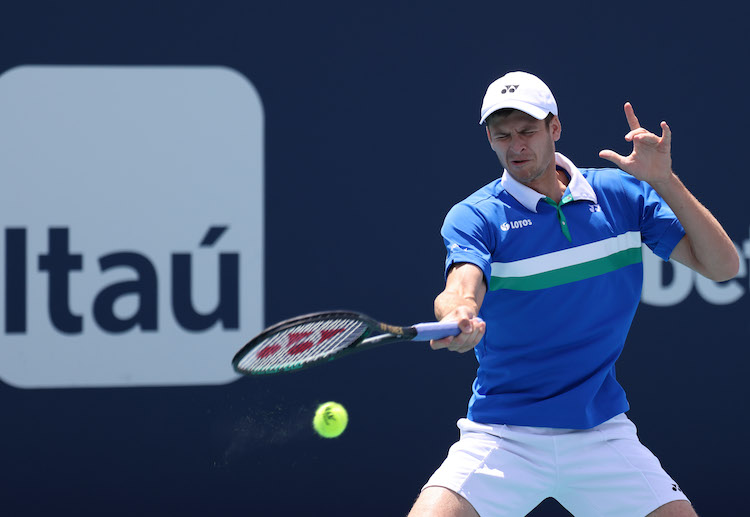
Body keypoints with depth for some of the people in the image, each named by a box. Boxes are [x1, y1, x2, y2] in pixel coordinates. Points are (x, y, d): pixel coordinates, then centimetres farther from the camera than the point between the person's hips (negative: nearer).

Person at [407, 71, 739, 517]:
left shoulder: (624, 194, 3)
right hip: (503, 437, -2)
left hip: (601, 435, 2)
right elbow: (462, 288, -25)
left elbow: (723, 266, -2)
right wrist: (457, 315, -49)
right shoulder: (474, 217, -5)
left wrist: (665, 182, -14)